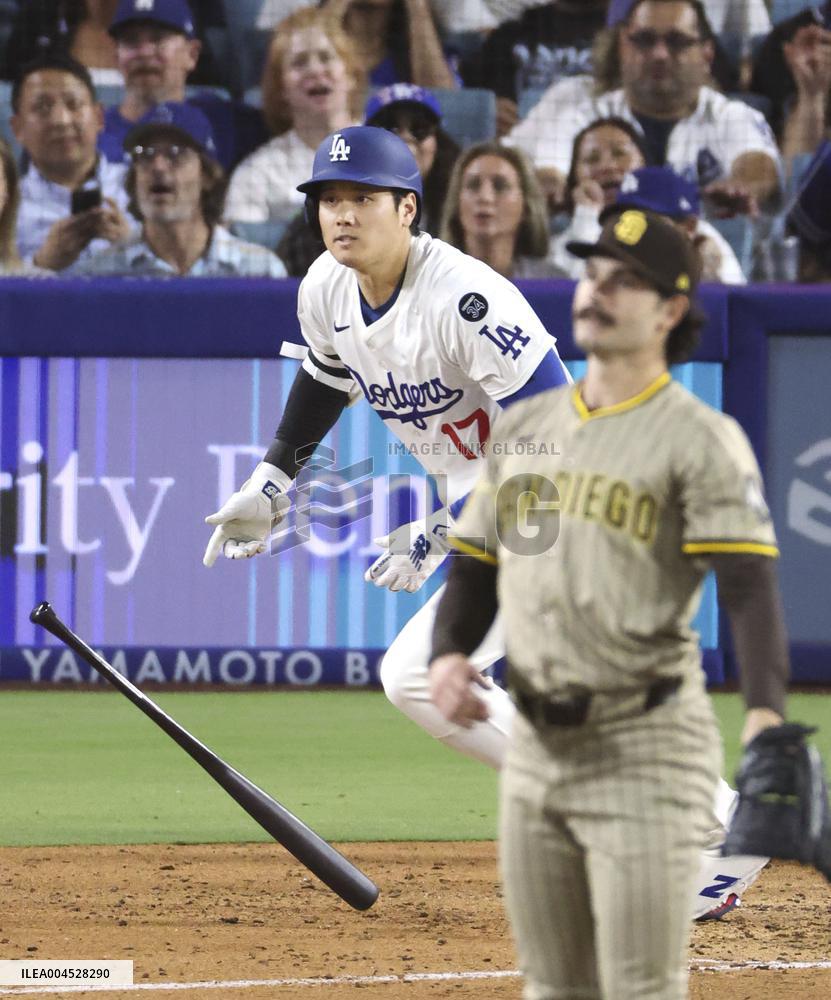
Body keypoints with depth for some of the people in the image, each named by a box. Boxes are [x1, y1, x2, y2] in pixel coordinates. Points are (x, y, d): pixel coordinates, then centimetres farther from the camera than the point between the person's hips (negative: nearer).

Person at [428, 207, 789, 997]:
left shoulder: (700, 439, -7)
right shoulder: (522, 428, 14)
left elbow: (749, 586, -16)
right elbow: (475, 567, 19)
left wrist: (765, 715, -32)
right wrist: (448, 654, -2)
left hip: (644, 748, -7)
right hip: (535, 745, 7)